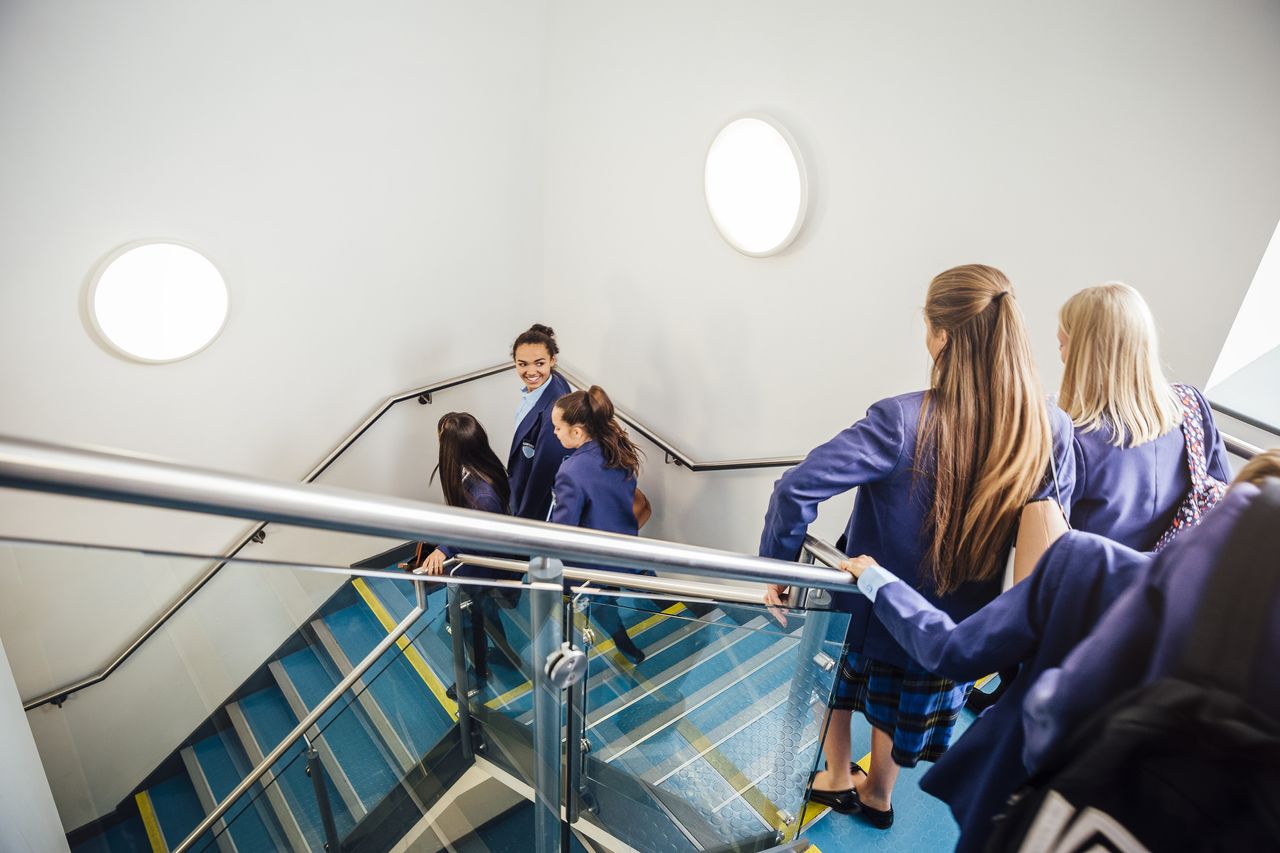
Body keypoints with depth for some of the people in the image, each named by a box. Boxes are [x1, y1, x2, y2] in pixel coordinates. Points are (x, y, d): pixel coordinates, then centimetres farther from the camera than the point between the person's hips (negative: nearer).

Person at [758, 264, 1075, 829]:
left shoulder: (901, 422, -33)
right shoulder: (1052, 432, -18)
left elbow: (797, 489, -33)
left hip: (873, 608, -3)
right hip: (957, 627, 4)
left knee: (838, 672, 30)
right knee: (901, 702, 31)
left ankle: (837, 781, 50)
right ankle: (878, 796, 56)